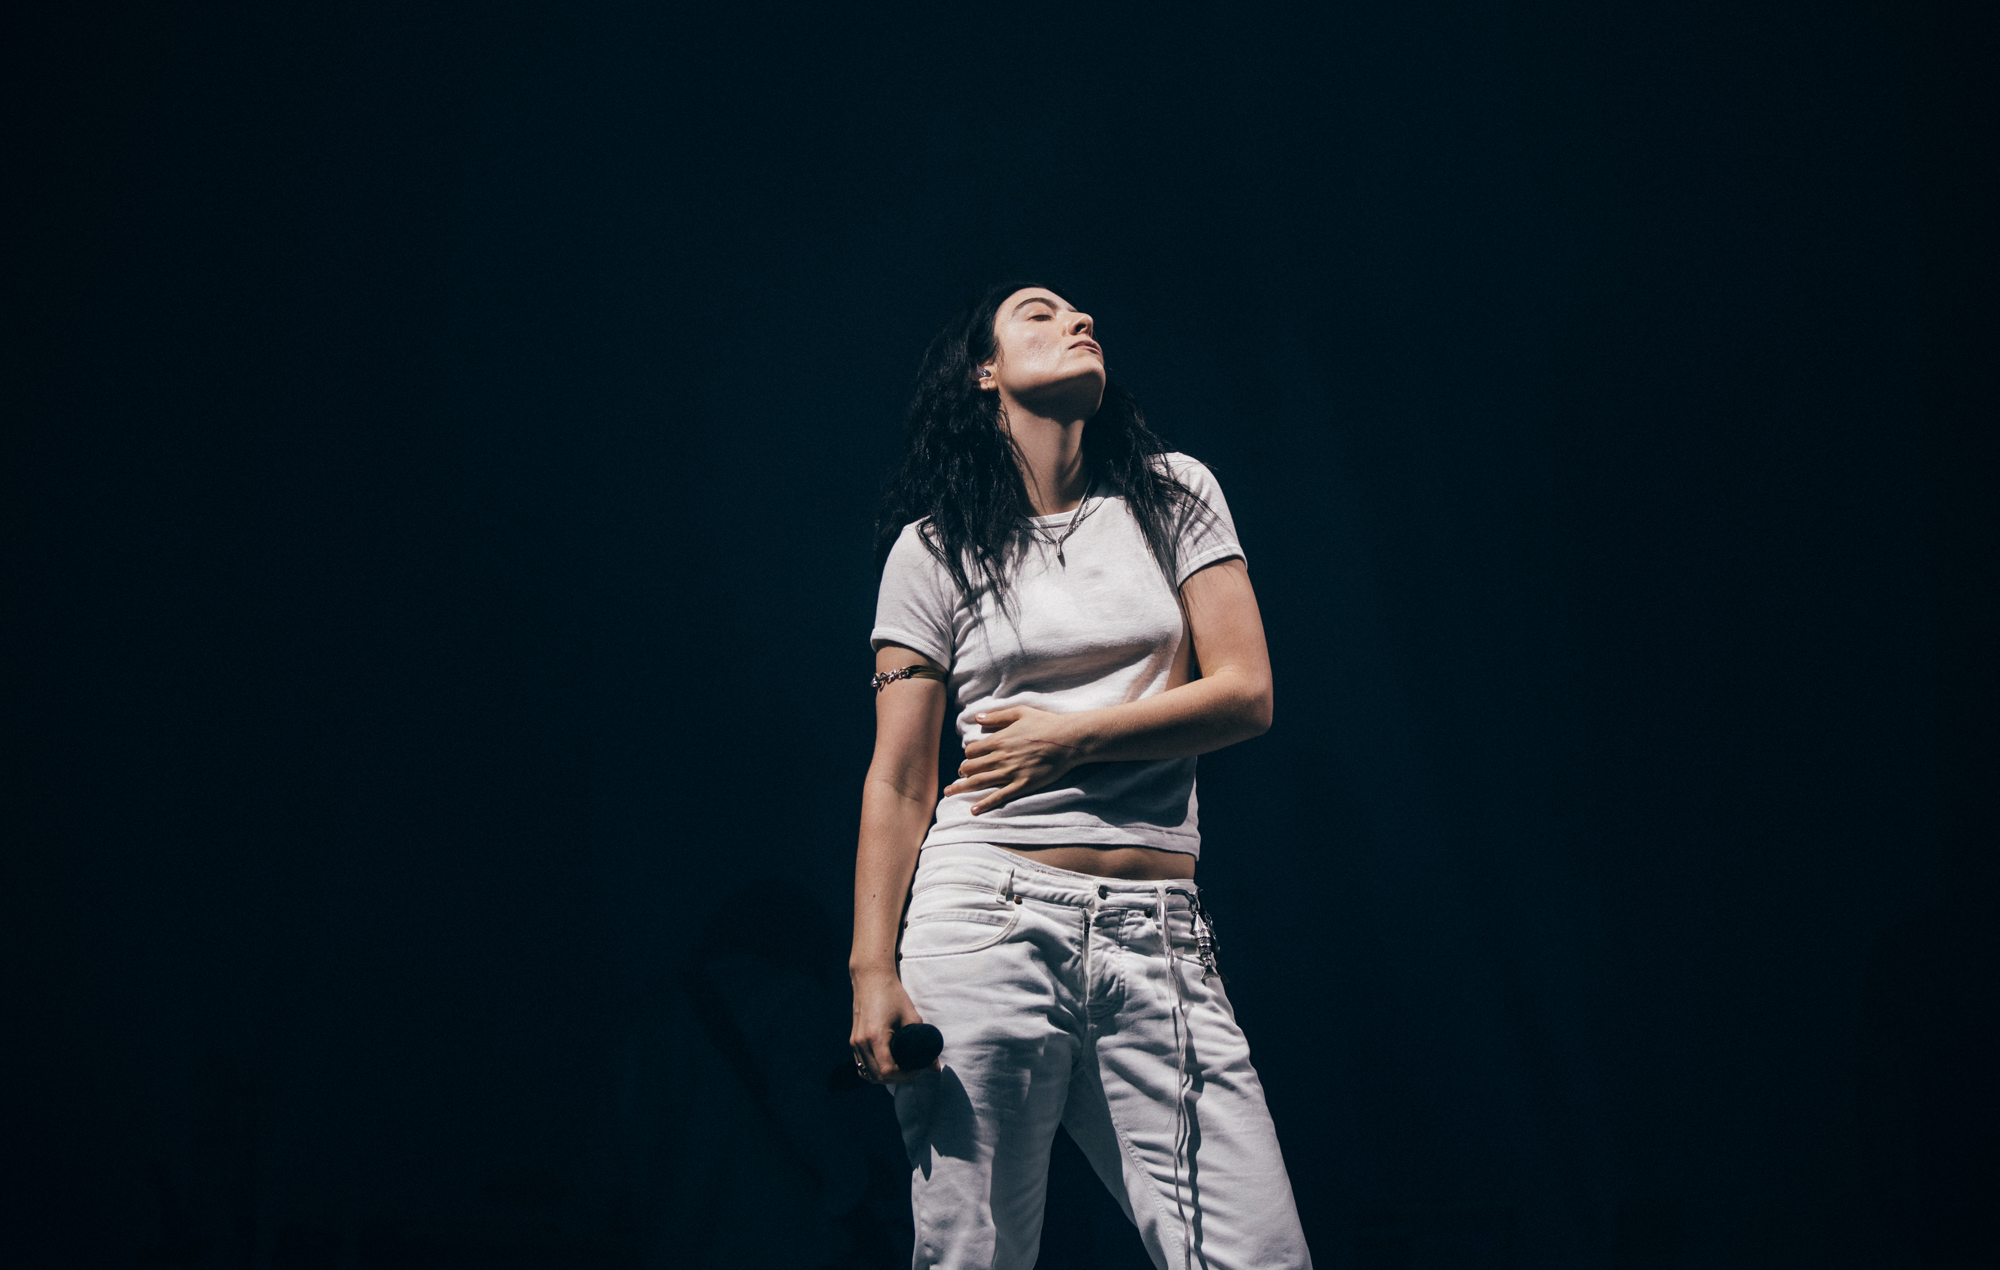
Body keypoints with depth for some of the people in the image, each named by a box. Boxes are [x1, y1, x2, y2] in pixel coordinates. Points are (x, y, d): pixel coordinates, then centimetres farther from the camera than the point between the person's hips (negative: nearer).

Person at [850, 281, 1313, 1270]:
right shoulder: (935, 546, 7)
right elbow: (898, 782, 4)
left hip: (1159, 932, 2)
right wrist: (872, 972, -4)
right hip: (988, 920, -1)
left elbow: (1245, 694, 4)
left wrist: (1070, 737, -4)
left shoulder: (1174, 495, 13)